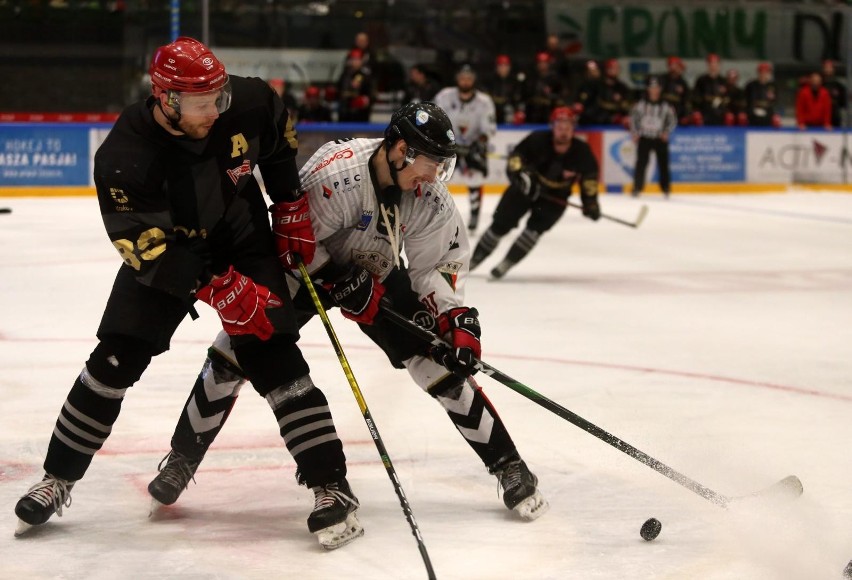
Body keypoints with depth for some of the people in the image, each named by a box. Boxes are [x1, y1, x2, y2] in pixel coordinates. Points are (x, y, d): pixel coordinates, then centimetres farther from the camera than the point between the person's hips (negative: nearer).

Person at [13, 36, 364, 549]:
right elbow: (146, 247, -28)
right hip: (163, 250, -1)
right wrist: (217, 288, -33)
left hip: (244, 241, 1)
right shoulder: (125, 155, -30)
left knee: (272, 356, -13)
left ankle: (333, 488, -10)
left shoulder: (249, 103, -22)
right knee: (115, 360, -4)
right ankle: (59, 480, 12)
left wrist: (292, 204, 4)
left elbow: (280, 137, 3)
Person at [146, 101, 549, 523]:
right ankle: (183, 457, 5)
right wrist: (342, 283, -30)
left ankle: (507, 465, 1)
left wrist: (459, 319, -20)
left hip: (377, 275, 3)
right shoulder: (337, 170, -34)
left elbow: (440, 262, -8)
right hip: (305, 267, -3)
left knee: (441, 362, -8)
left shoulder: (430, 196, -18)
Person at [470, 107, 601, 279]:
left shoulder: (581, 151, -17)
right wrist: (520, 173, -36)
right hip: (525, 187, 0)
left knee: (535, 228, -22)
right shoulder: (538, 140, -23)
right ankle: (473, 260, 15)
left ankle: (507, 263, -9)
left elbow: (589, 174, -1)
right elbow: (515, 156, -18)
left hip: (555, 197, 0)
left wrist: (590, 201, -3)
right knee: (500, 224, -1)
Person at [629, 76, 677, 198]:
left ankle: (666, 188, 10)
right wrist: (634, 133, 2)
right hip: (644, 138, 0)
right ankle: (637, 188, 2)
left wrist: (666, 132, -5)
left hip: (660, 138, 0)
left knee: (663, 164, -1)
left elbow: (672, 120, 8)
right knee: (641, 163, -4)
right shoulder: (641, 104, -1)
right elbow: (633, 117, 7)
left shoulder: (665, 106, -1)